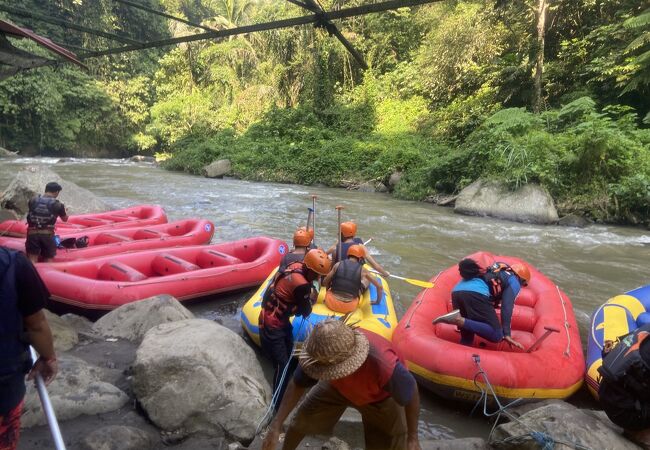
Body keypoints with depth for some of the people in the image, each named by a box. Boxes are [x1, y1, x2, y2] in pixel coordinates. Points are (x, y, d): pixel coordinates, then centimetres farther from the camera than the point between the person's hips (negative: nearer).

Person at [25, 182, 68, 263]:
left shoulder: (32, 201, 6)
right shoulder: (57, 204, -1)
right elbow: (65, 219, 14)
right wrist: (64, 210, 35)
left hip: (32, 233, 2)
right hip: (47, 234, -2)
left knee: (32, 261, 4)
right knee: (48, 261, 9)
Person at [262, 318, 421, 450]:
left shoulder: (384, 366, -48)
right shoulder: (322, 354, -36)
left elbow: (411, 395, -27)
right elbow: (297, 385, -19)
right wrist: (275, 427, -23)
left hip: (380, 398, -2)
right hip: (338, 387, 3)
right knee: (300, 422, 7)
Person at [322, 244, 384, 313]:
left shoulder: (338, 265, 1)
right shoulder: (362, 270, -2)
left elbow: (325, 283, 9)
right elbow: (380, 287, 4)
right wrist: (378, 302, 21)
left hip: (331, 303, 2)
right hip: (349, 308, -1)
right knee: (367, 279, 18)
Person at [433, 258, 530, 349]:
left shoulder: (494, 272, 40)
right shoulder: (514, 281, 19)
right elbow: (507, 308, 4)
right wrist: (507, 335, 1)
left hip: (456, 291, 8)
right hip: (475, 294, -8)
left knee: (466, 339, 14)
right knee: (496, 336, -9)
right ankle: (459, 320, -23)